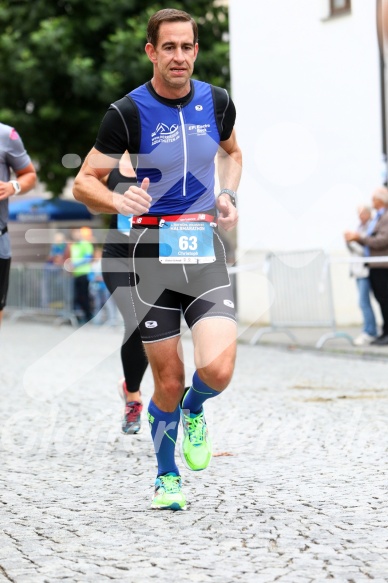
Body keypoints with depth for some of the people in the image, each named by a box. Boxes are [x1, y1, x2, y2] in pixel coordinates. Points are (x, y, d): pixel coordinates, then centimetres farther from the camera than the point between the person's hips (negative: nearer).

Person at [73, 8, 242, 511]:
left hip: (205, 248, 2)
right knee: (169, 383, 3)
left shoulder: (217, 101, 4)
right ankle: (166, 477, 27)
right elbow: (83, 183, -5)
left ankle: (193, 411, 21)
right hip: (153, 249, -2)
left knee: (217, 371, -16)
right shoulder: (128, 112, -7)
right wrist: (118, 200, -26)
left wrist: (228, 195, 6)